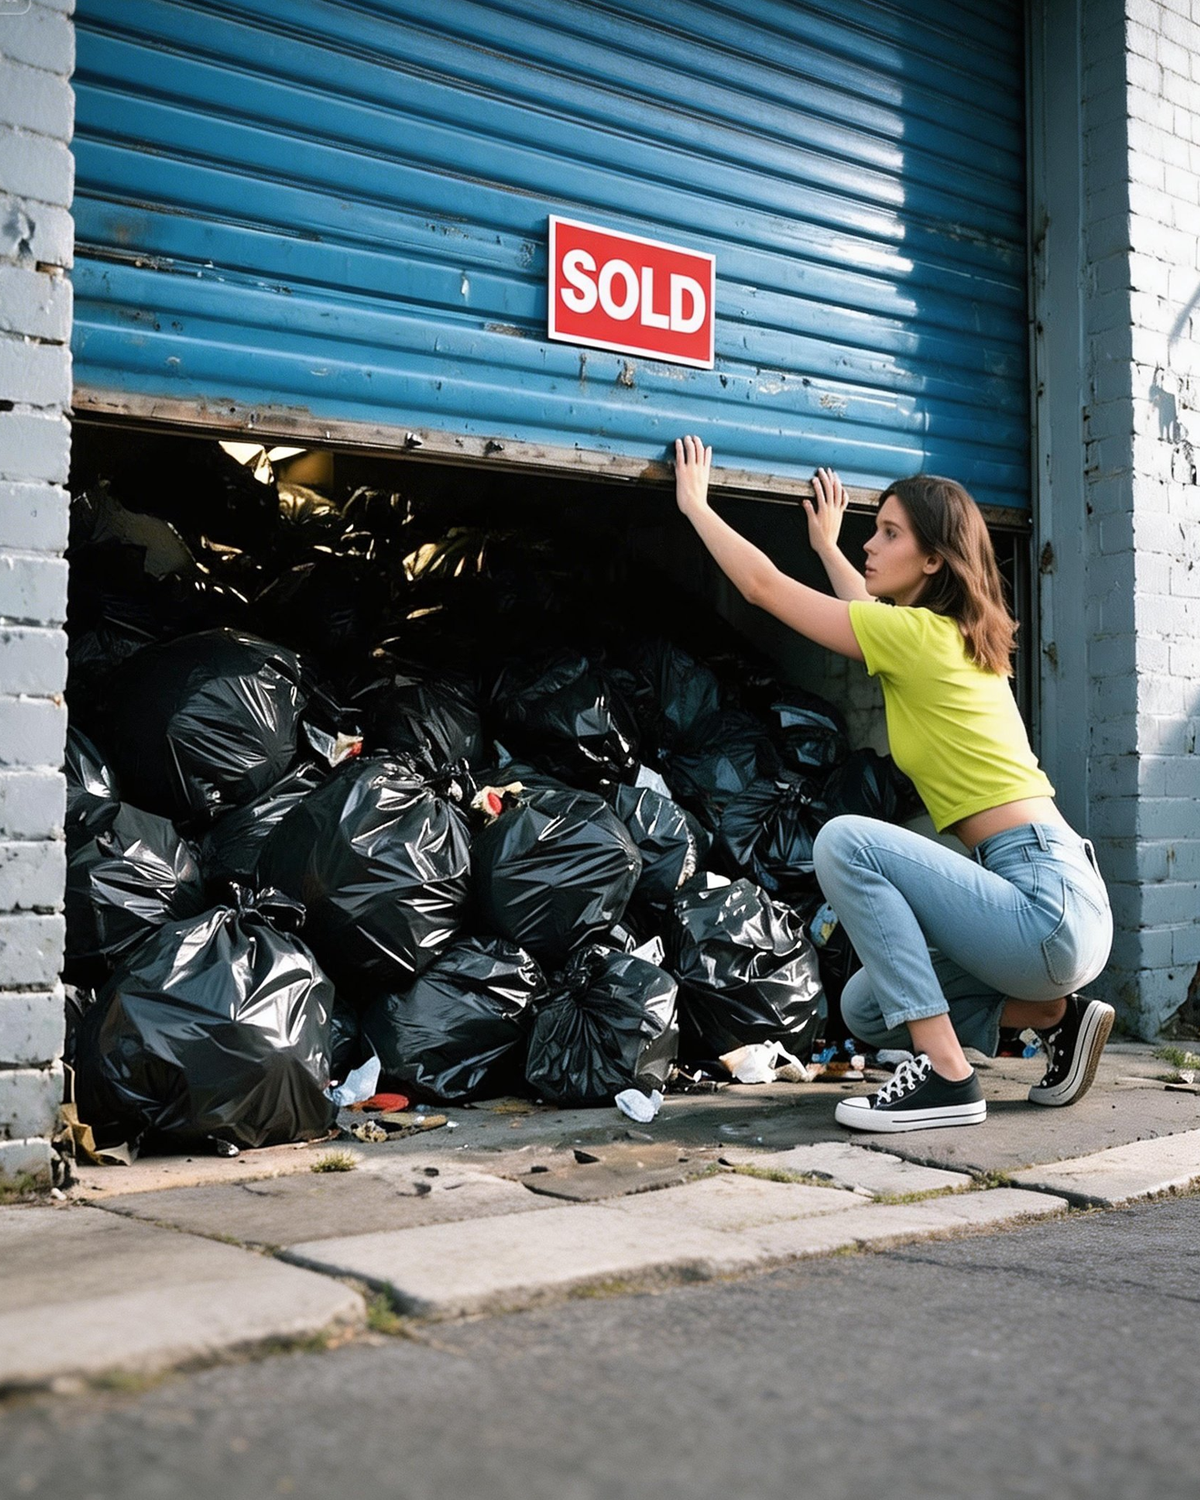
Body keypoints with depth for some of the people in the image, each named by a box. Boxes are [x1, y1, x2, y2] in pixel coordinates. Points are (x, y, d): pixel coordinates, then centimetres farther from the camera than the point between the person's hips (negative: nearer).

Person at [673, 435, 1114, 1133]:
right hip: (1046, 898, 10)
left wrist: (696, 502, 9)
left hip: (1050, 908, -10)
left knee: (845, 840, -19)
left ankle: (948, 1076, -17)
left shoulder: (919, 634, -12)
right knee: (865, 1009, 16)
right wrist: (827, 547, 48)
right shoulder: (957, 635, 14)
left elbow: (763, 584, -4)